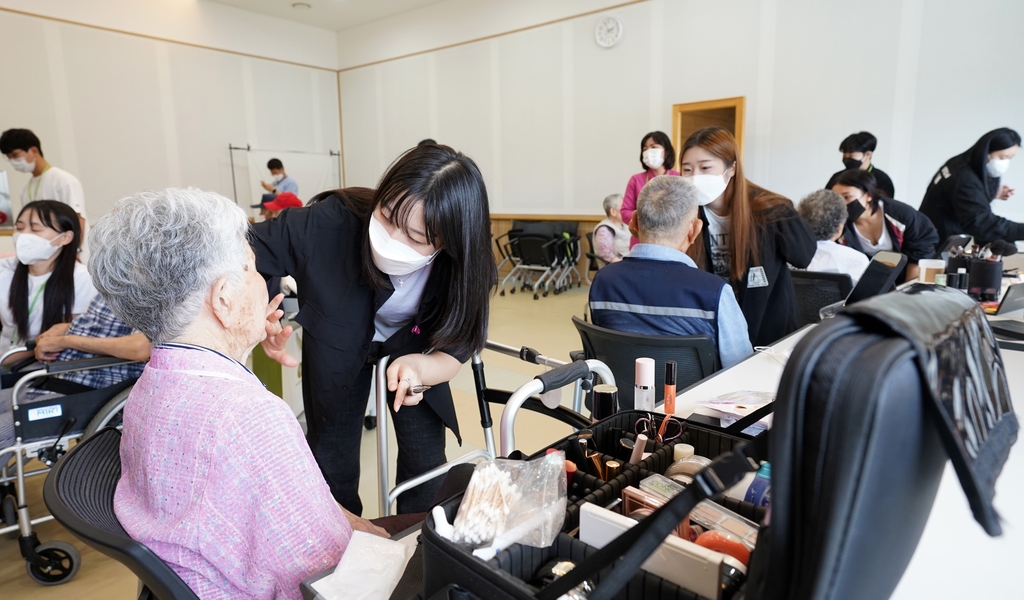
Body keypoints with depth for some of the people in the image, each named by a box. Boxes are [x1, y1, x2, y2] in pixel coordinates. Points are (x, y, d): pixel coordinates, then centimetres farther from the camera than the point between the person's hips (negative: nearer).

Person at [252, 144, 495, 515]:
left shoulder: (464, 266, -32)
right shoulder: (331, 222, -38)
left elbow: (452, 354, -23)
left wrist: (419, 367, -46)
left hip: (414, 349, 1)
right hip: (338, 346, 0)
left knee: (425, 458, 1)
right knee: (332, 463, 3)